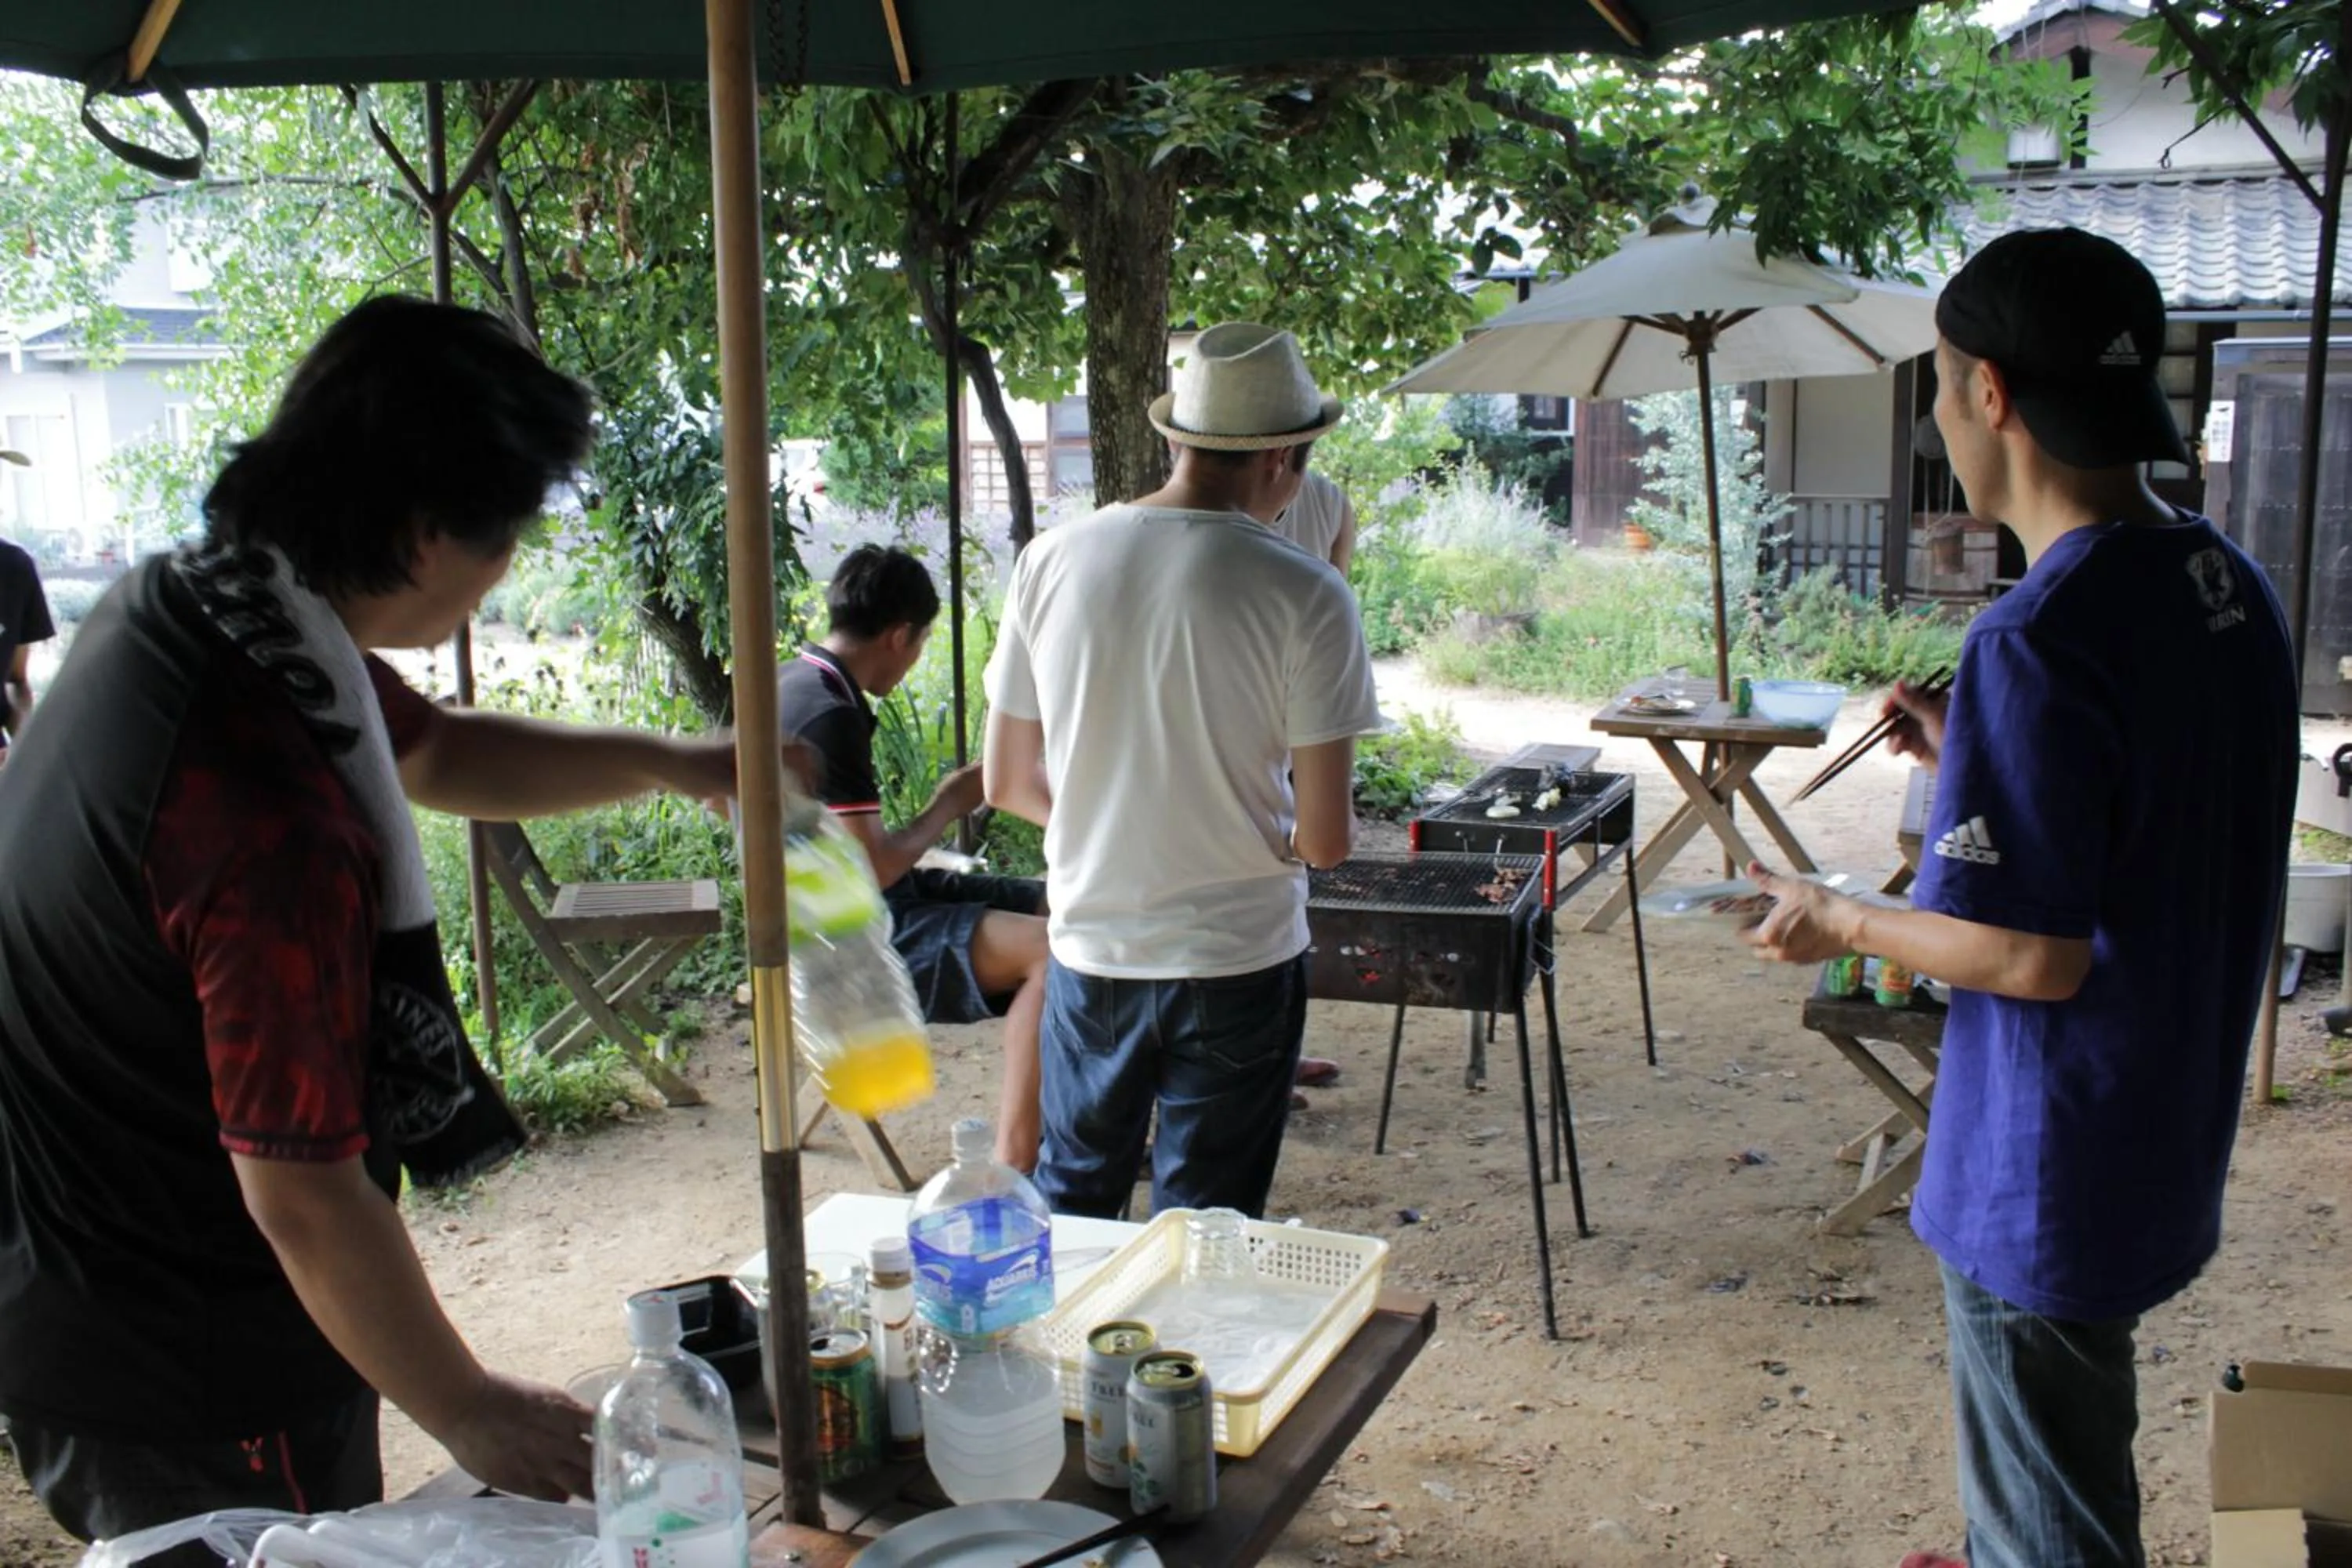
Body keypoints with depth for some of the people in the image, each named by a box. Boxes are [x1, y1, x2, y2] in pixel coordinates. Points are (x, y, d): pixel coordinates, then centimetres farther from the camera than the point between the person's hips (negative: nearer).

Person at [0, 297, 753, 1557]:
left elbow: (432, 753, 12)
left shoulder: (177, 604, -5)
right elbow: (302, 1190, -28)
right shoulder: (273, 814, -34)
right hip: (191, 1383, -9)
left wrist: (668, 765, 0)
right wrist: (470, 1415, -15)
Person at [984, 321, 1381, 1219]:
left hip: (1091, 950, 3)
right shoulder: (1305, 596, -14)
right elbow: (1326, 840, -13)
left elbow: (1008, 783, 4)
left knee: (1071, 1203, 22)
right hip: (1236, 961, -3)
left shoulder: (1052, 561, -3)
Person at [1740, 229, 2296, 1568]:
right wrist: (1972, 760, 13)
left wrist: (1838, 924, -11)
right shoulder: (2230, 584, 1)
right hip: (2172, 1142, 9)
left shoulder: (2039, 640, -28)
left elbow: (2035, 956, -26)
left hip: (2052, 1178, -9)